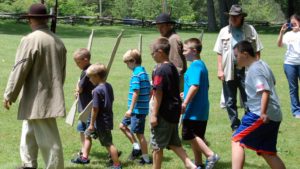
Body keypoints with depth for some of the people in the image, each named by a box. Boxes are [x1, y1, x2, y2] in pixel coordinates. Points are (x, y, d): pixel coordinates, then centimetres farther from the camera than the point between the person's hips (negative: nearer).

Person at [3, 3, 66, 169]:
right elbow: (62, 72, 17)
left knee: (48, 139, -3)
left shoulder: (30, 40, -15)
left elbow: (20, 69, -15)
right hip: (52, 97, 8)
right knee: (29, 133, 20)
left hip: (37, 100, -8)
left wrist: (9, 95, -6)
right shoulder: (58, 41, 9)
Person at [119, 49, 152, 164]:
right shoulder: (144, 72, 12)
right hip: (143, 108, 10)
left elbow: (136, 93, -22)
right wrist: (146, 103, 23)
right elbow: (149, 92, 16)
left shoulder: (136, 74, -17)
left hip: (137, 109, -10)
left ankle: (146, 158, 6)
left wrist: (131, 109, -20)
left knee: (139, 133, -1)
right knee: (123, 126, 18)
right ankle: (137, 147, 17)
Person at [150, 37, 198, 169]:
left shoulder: (160, 70, -17)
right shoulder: (173, 68, 10)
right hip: (174, 111, 9)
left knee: (157, 145, 4)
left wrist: (154, 114, -16)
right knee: (174, 143, 16)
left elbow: (158, 93, -19)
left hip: (163, 113, -9)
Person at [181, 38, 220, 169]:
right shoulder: (202, 65, 16)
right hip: (202, 110, 10)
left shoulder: (195, 66, -15)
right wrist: (186, 94, 31)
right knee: (196, 136, 14)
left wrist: (185, 103, -26)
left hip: (194, 110, -10)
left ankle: (210, 155, -13)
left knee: (190, 135, -8)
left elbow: (195, 86, -26)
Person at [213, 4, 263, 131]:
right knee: (230, 102, 8)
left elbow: (257, 51, 4)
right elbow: (219, 52, 7)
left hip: (246, 69, -2)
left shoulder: (250, 30, 2)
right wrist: (220, 69, 0)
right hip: (229, 71, 2)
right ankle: (235, 127, 19)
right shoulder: (224, 31, 7)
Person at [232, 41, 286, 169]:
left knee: (237, 141, -6)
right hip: (274, 116, 10)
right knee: (268, 153, 13)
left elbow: (265, 91, -26)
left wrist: (263, 113, -34)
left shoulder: (255, 69, -14)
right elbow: (272, 82, 34)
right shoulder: (262, 64, 15)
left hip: (261, 116, -10)